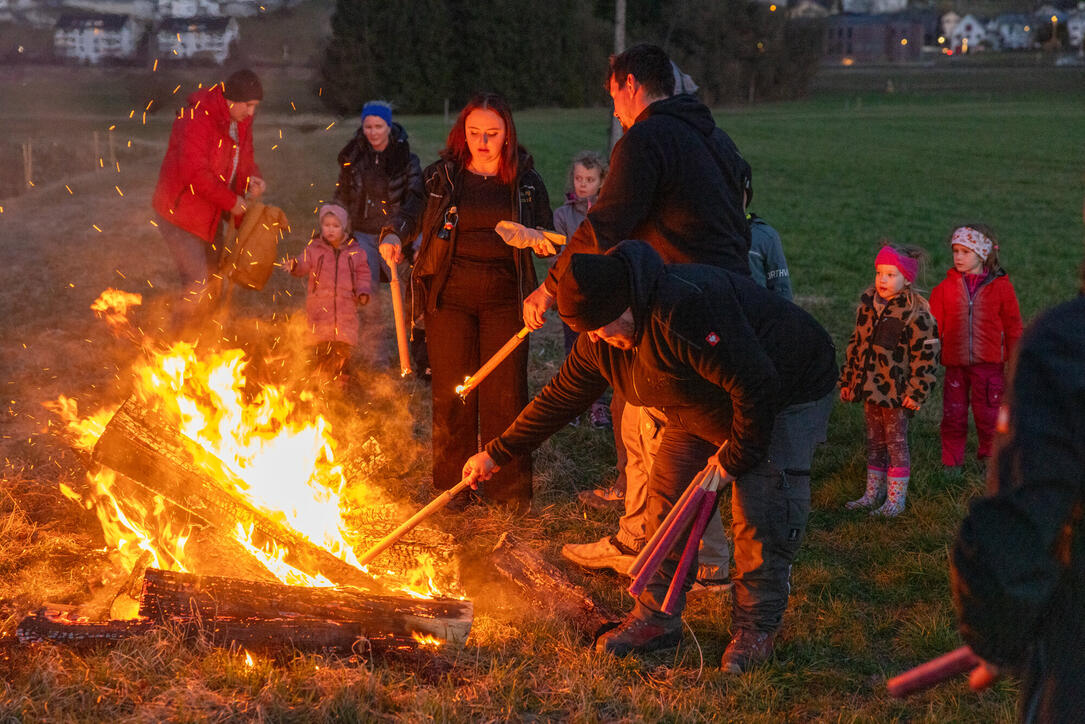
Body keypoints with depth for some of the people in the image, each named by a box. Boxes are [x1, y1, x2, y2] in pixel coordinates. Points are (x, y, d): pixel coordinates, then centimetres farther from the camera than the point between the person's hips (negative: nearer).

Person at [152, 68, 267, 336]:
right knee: (197, 288, -14)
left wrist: (252, 179, -9)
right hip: (180, 212, -9)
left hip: (211, 216, 9)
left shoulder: (240, 121, 3)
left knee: (211, 291, 16)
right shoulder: (198, 118, -24)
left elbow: (244, 160, 15)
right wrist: (231, 201, -24)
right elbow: (194, 172, -31)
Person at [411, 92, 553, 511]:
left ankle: (509, 486, 11)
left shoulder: (526, 181, 6)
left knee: (505, 391, -1)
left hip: (504, 295, 0)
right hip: (450, 294, 0)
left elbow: (549, 238, 5)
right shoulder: (442, 177, 6)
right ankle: (452, 484, 15)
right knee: (451, 392, 2)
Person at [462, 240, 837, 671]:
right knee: (668, 494, 0)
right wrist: (497, 453, 4)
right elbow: (560, 397, 3)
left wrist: (735, 458, -24)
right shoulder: (601, 339, -10)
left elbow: (757, 387, -37)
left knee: (759, 510, -15)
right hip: (711, 409, 8)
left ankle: (756, 628, 2)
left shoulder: (685, 309, -40)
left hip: (788, 395, -8)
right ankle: (657, 619, 11)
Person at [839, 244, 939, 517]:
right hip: (869, 387, 7)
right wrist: (847, 380, 15)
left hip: (896, 392, -7)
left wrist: (916, 391, -16)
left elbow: (925, 354, -13)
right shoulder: (867, 305, 7)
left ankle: (896, 499, 10)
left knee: (896, 443, 1)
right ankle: (873, 494, 26)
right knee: (874, 442, 15)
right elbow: (856, 344, 15)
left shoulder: (916, 313, -14)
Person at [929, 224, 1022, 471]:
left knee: (988, 416, 4)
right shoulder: (946, 286, 1)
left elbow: (1013, 327, 4)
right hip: (955, 363, 2)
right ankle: (951, 464, 20)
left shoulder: (1000, 287, -2)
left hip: (988, 364, -2)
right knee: (953, 416, 8)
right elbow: (933, 324, 5)